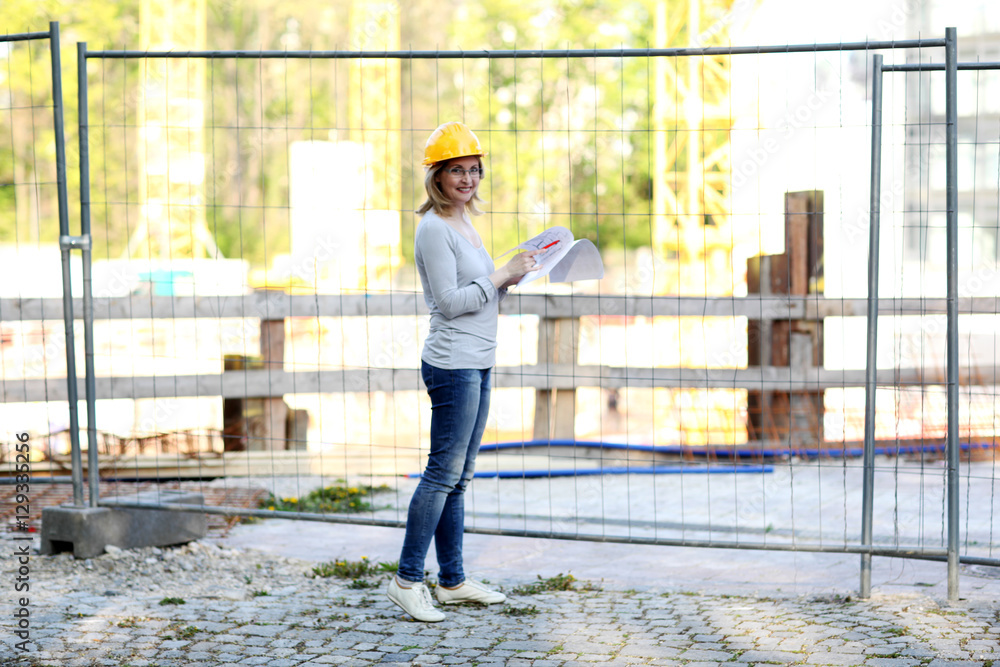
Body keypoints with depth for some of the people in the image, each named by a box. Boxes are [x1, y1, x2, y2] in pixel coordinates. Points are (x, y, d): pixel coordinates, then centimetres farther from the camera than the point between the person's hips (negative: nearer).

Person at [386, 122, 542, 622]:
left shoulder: (462, 224, 17)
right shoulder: (434, 229, -12)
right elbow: (449, 302, -17)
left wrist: (509, 280, 9)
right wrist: (503, 276, -14)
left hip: (476, 365, 9)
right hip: (453, 365, -9)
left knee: (458, 476, 12)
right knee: (444, 472, -8)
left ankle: (452, 581, 17)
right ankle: (407, 579, -3)